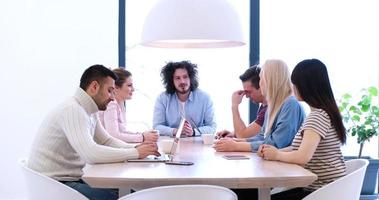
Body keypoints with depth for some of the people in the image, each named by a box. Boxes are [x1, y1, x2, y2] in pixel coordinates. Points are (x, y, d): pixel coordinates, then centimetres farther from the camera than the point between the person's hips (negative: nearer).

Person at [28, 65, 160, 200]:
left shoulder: (89, 112, 8)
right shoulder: (72, 110, -21)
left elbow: (107, 141, 17)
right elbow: (91, 154, -31)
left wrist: (135, 148, -2)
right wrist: (136, 153, -22)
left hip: (71, 179, 9)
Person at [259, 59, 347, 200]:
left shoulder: (318, 115, -19)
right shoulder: (321, 113, 13)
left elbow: (303, 157, -28)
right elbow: (301, 147, 15)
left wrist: (277, 155, -10)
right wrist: (275, 150, 0)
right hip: (318, 187, 9)